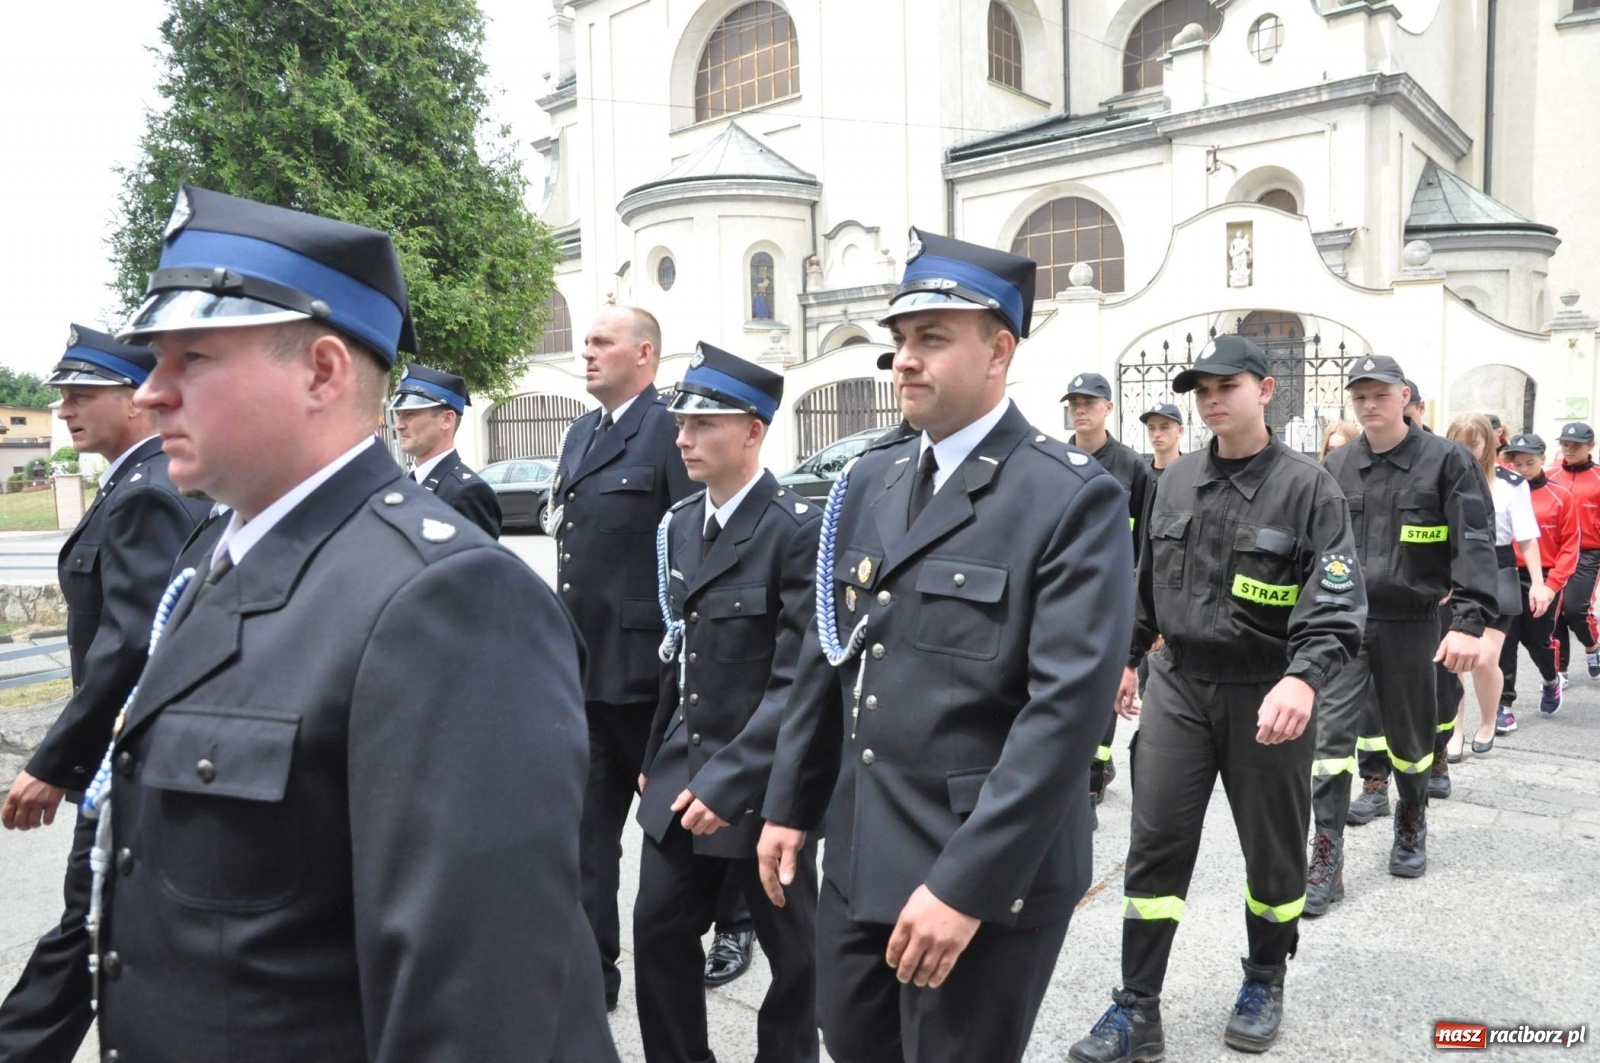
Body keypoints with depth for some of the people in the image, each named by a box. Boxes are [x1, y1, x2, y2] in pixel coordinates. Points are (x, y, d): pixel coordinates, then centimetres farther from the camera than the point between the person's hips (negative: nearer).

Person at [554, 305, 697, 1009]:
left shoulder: (672, 431, -11)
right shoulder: (580, 434, 15)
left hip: (643, 670, -8)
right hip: (581, 669, 8)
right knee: (584, 829, 13)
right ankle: (590, 970, 25)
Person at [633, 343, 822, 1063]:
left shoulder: (800, 530, -16)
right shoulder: (679, 525, 7)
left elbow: (800, 679, -20)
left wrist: (729, 780, -22)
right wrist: (657, 755, 13)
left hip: (762, 780, -6)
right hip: (681, 772, 7)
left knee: (790, 945, 12)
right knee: (659, 928, 13)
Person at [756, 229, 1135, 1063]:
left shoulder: (1073, 499, -14)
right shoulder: (869, 480, 7)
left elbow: (1069, 707, -21)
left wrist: (965, 882, -22)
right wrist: (789, 805, 12)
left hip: (990, 873, -6)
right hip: (857, 855, 7)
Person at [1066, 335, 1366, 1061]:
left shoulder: (1307, 486, -9)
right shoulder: (1176, 481, 6)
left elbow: (1337, 603, -17)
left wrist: (1302, 678, -33)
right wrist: (1129, 655, 21)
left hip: (1267, 696, -3)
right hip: (1179, 685, 4)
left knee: (1273, 848, 13)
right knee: (1155, 847, 2)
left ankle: (1265, 982, 36)